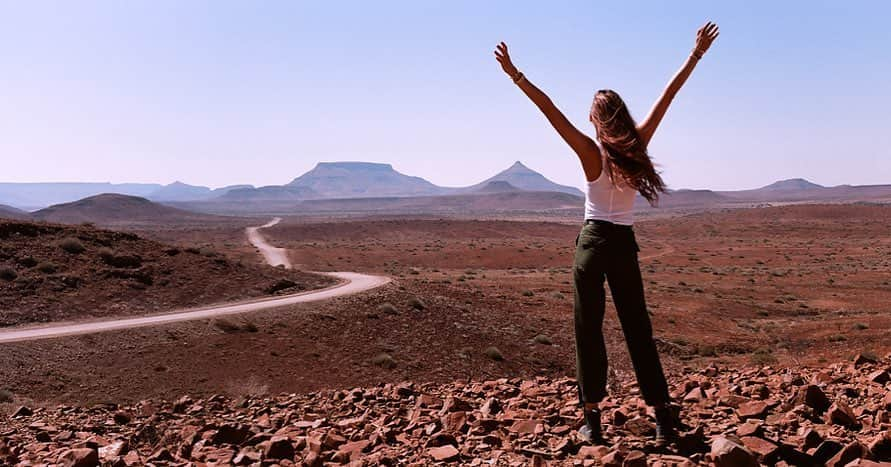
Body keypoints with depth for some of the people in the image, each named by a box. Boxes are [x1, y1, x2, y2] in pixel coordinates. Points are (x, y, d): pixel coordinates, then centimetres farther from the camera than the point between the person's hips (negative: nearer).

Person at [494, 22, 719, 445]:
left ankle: (592, 419, 2)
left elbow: (550, 111, -17)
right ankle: (663, 416, 10)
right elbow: (668, 95, 4)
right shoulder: (637, 144, -1)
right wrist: (696, 54, 11)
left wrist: (515, 75, -18)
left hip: (593, 243, -4)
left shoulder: (591, 152, -10)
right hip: (625, 245, 4)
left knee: (589, 330, 2)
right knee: (638, 329, 10)